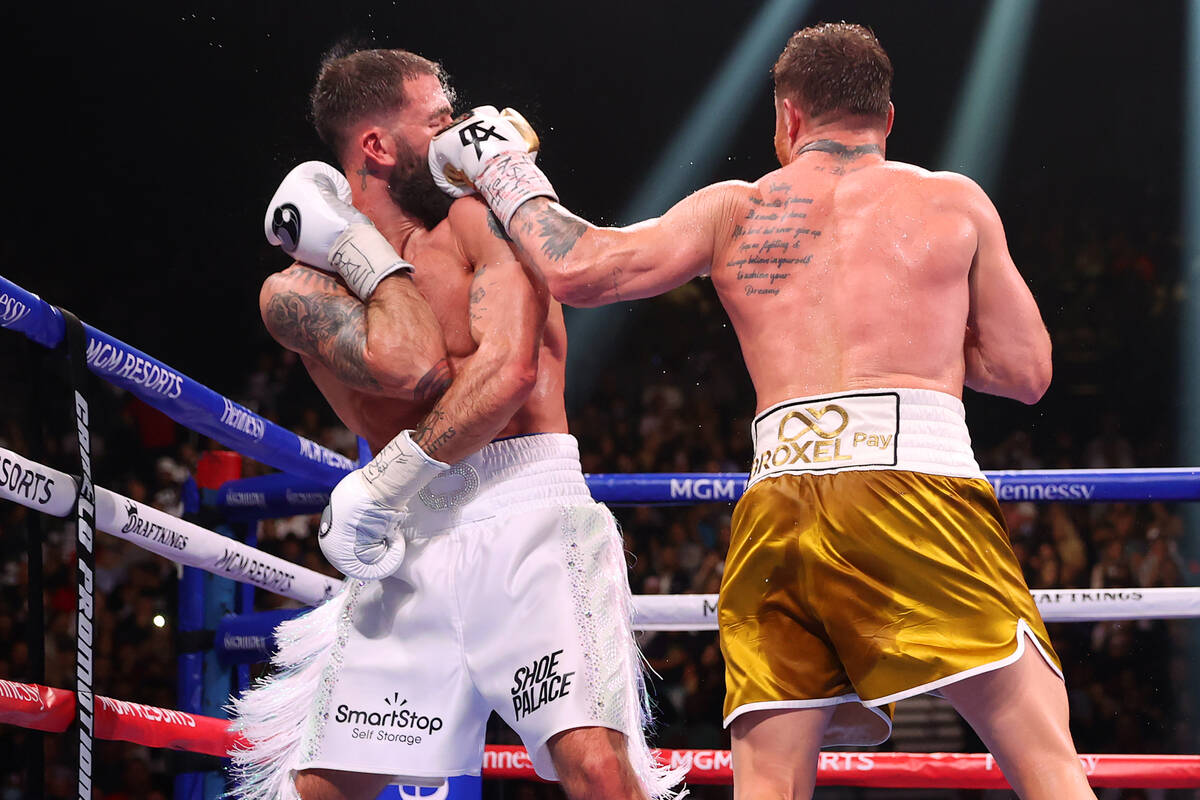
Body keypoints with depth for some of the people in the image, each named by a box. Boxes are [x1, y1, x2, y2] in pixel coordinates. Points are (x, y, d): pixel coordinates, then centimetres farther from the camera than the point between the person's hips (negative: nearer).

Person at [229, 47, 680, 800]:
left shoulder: (482, 219, 3)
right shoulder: (293, 294, 6)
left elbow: (509, 370, -12)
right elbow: (415, 367, -12)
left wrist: (386, 483, -15)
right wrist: (361, 249, -1)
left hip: (525, 517, -3)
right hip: (408, 542, 3)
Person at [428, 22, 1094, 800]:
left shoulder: (737, 209, 18)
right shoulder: (955, 202, 15)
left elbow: (575, 268, 11)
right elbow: (1026, 371, 16)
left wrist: (506, 176, 27)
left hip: (778, 504, 2)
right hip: (918, 484, -2)